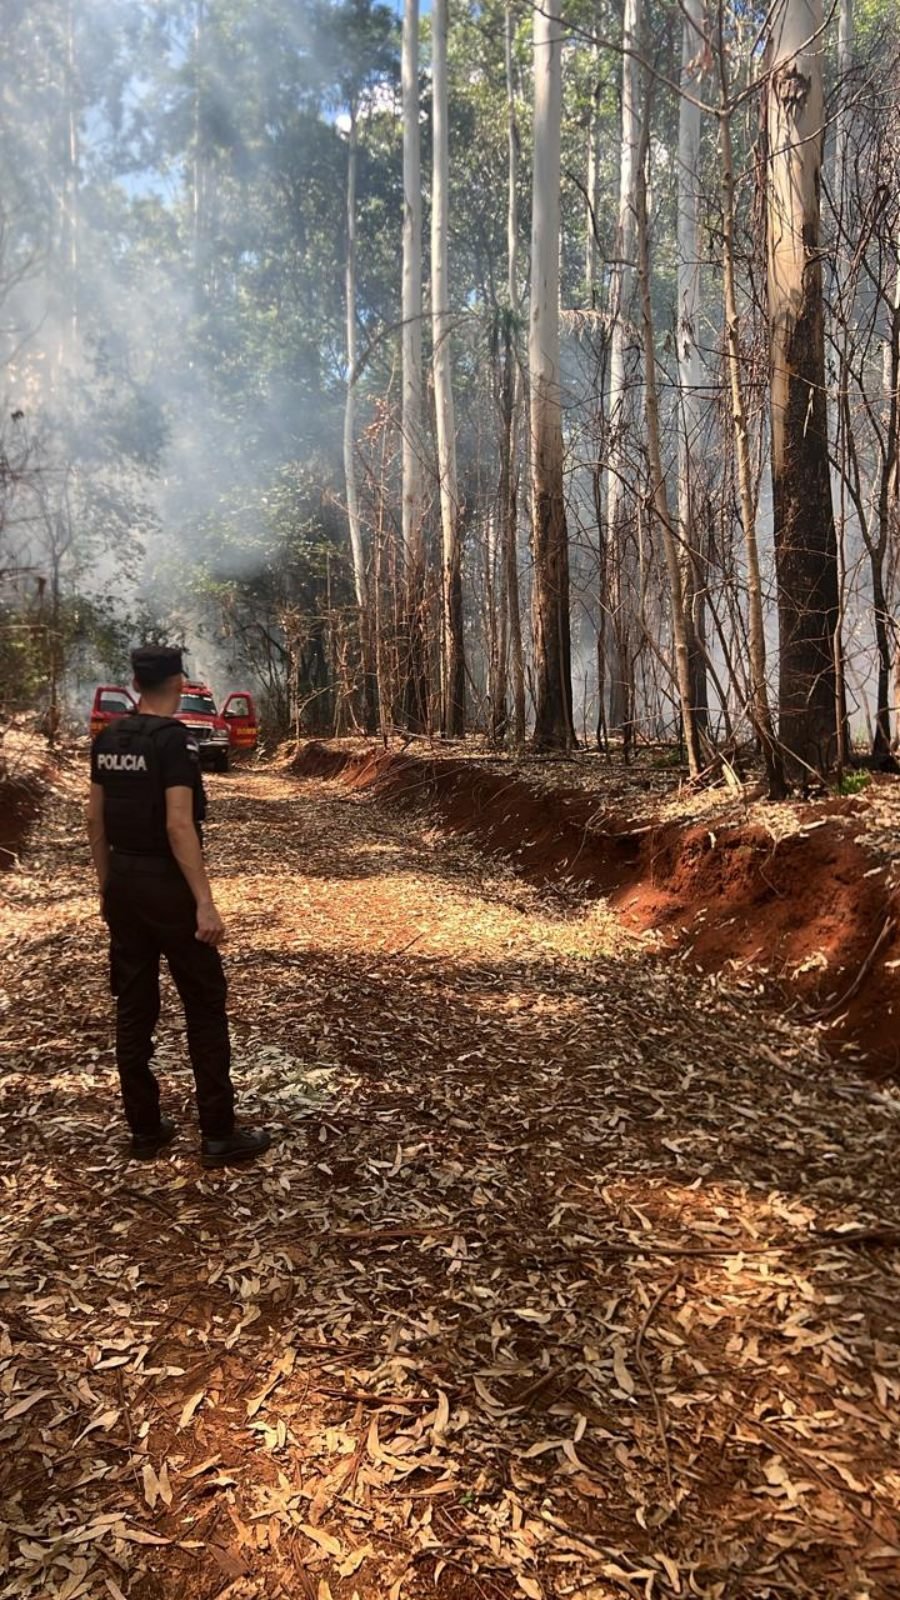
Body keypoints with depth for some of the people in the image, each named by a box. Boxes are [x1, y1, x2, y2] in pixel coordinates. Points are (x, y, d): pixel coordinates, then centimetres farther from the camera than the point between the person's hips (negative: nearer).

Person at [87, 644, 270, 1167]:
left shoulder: (108, 739, 8)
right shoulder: (175, 739, -15)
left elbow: (96, 819, 12)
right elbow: (178, 824, -22)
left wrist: (107, 883, 21)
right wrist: (205, 902, -23)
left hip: (123, 883, 8)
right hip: (166, 884, -8)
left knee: (134, 1008, 13)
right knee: (205, 1008, 2)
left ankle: (146, 1130, 22)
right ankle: (219, 1136, 8)